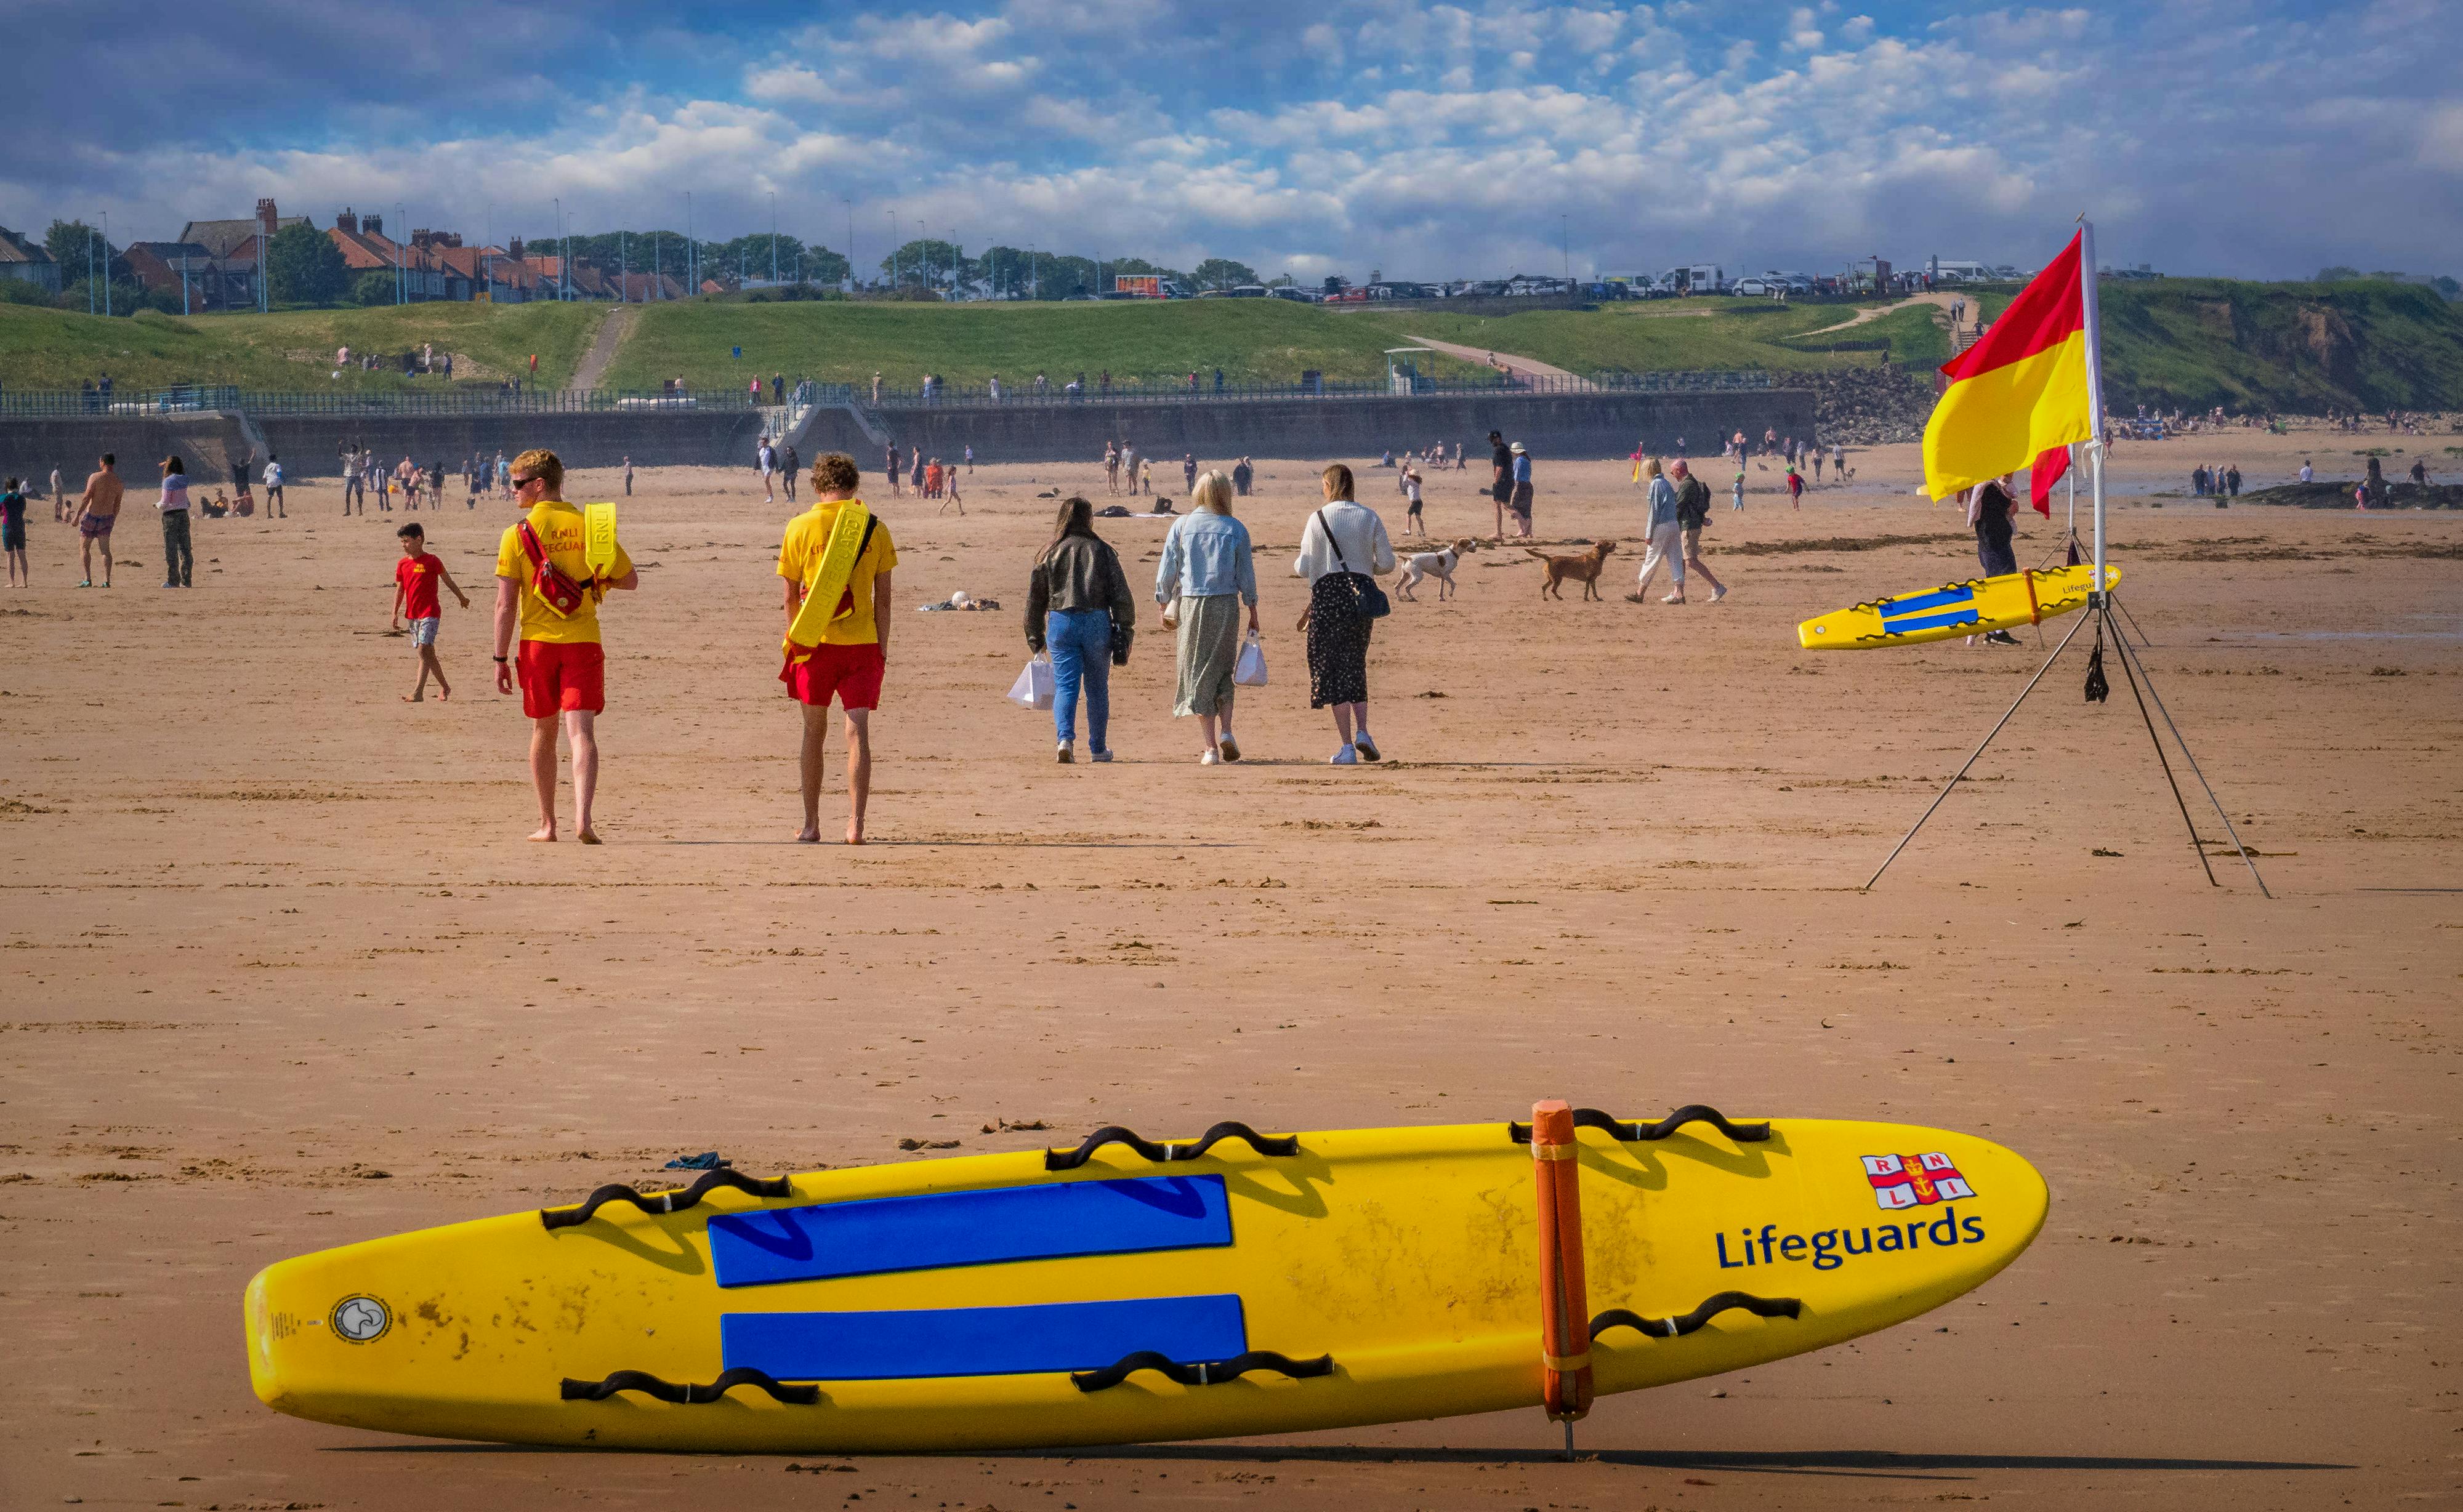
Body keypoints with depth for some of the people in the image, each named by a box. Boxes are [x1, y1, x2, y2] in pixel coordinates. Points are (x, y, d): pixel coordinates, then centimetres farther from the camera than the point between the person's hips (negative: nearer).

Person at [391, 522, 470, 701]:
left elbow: (448, 581, 5)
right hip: (412, 614, 6)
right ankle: (444, 687, 26)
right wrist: (395, 613, 6)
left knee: (424, 650, -17)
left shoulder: (432, 561, -7)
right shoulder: (403, 564, 8)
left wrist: (462, 598, 18)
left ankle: (418, 692, -21)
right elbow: (399, 590, 13)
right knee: (427, 653, 11)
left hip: (430, 613, -6)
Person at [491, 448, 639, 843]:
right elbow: (630, 580, 8)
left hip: (538, 643, -1)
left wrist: (501, 658, -1)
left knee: (544, 732, 14)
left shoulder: (519, 533, -5)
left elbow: (506, 605, -7)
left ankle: (547, 824, 20)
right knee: (581, 731, -6)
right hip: (583, 641, 1)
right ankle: (582, 818, -25)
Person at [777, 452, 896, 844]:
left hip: (815, 640, 0)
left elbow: (791, 596, 2)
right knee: (857, 731, -1)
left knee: (814, 730, 12)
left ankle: (811, 826, 15)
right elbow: (883, 598, 2)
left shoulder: (801, 527, -2)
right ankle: (855, 823, -10)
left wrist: (793, 639, 15)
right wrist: (882, 648, 10)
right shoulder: (874, 527, 0)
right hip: (862, 641, 0)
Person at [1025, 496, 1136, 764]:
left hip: (1062, 622, 0)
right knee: (1097, 689, 10)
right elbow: (1121, 593, -1)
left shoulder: (1051, 553, 5)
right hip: (1097, 622, 0)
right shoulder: (1102, 551, 3)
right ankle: (1099, 749, 17)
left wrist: (1035, 636, 17)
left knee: (1065, 686, -2)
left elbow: (1036, 597, 8)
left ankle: (1065, 739, -23)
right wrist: (1125, 630, 3)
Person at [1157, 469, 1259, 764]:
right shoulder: (1235, 529, 1)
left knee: (1198, 674, 6)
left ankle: (1211, 746, 1)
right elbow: (1246, 574, 3)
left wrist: (1164, 605, 14)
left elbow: (1167, 571, 2)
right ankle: (1225, 731, -3)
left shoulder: (1182, 526, 0)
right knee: (1223, 672, 16)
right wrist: (1253, 614, 10)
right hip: (1226, 605, 0)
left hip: (1190, 605, 0)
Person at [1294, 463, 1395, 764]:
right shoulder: (1370, 518, 2)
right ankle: (1362, 731, -2)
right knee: (1356, 666, 18)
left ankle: (1347, 747, -2)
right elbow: (1387, 563, 3)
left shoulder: (1318, 519, -6)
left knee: (1334, 670, 2)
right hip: (1361, 590, 3)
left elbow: (1304, 568, -6)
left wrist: (1295, 564, 17)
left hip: (1327, 593, -3)